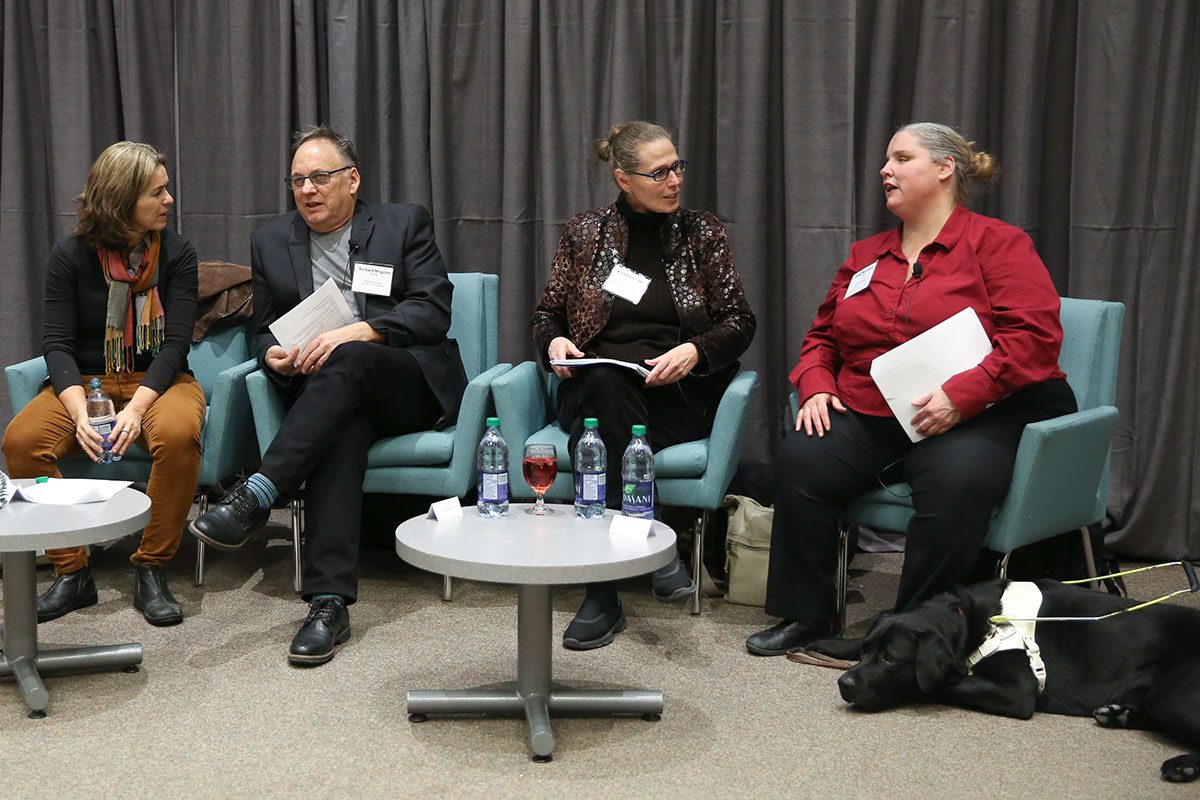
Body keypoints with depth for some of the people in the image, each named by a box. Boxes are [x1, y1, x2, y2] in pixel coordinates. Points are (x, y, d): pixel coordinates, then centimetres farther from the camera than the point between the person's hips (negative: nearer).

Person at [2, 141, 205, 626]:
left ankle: (151, 572, -19)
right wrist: (80, 412, -25)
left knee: (178, 434, -35)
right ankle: (72, 573, -13)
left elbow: (177, 341, -10)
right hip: (86, 381, 1)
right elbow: (57, 343, -7)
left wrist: (136, 408, -26)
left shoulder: (176, 253, -4)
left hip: (158, 379, -1)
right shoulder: (70, 256, -3)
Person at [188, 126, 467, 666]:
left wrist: (357, 332, -19)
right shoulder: (271, 241, 17)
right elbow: (266, 332, 19)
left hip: (413, 386, -1)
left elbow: (433, 311, -5)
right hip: (333, 396, 2)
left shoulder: (405, 224, 7)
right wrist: (274, 356, -7)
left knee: (348, 362, -35)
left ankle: (256, 497, -38)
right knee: (341, 429, -35)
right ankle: (329, 601, -42)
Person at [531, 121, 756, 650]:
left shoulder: (701, 233, 10)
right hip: (596, 389, 1)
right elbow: (547, 313, 17)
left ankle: (604, 594, -32)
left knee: (603, 427, -35)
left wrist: (694, 351, -13)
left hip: (677, 393, -1)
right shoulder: (585, 232, 11)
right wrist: (554, 342, -6)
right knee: (606, 385, -38)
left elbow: (740, 322, 7)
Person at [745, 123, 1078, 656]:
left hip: (970, 418, -5)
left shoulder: (998, 244, 2)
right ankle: (809, 616, -10)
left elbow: (1034, 337, -10)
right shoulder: (865, 256, 20)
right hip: (865, 418, 5)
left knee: (955, 482, -37)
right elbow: (822, 336, 24)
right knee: (799, 461, -23)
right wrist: (815, 387, 1)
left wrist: (960, 394, -21)